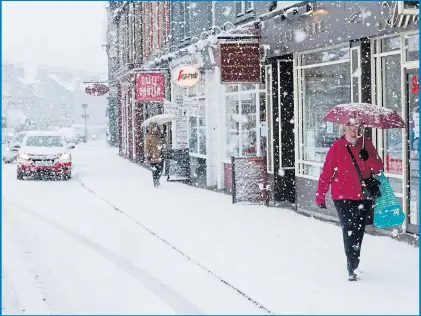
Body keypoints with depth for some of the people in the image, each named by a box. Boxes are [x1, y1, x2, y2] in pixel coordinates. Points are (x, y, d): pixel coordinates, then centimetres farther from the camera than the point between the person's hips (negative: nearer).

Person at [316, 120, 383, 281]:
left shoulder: (366, 144, 4)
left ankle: (354, 265, 30)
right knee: (349, 231, -11)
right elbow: (326, 172, -6)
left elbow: (379, 168, 4)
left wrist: (368, 158, -17)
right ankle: (352, 269, -8)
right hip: (343, 197, -4)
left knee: (358, 232, 14)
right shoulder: (337, 147, -6)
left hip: (364, 196, 4)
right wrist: (320, 196, -9)